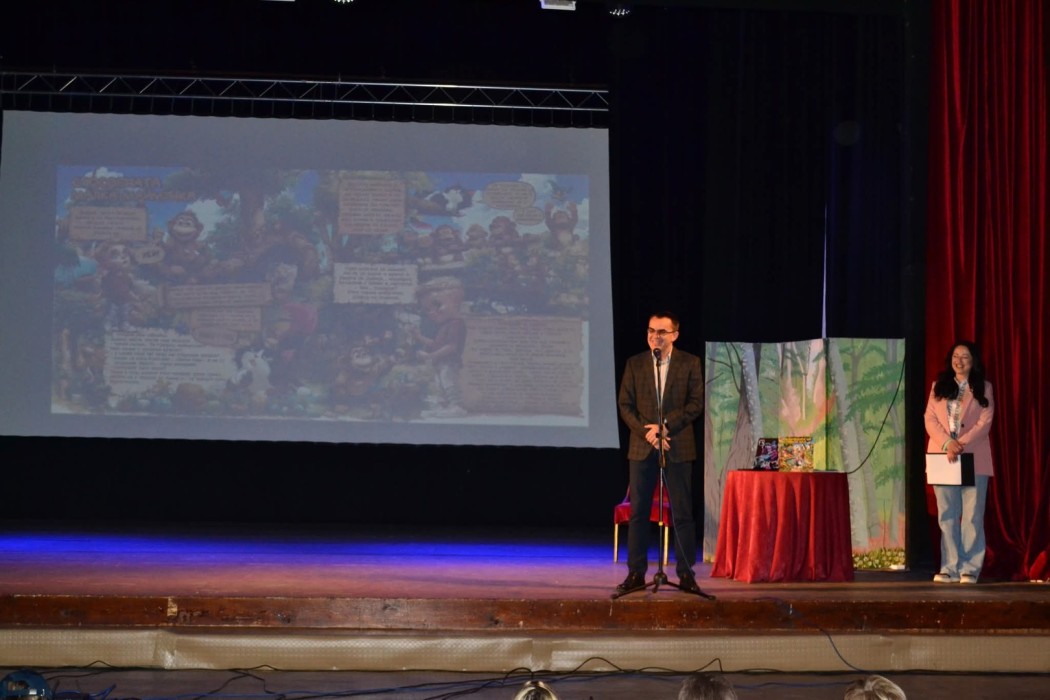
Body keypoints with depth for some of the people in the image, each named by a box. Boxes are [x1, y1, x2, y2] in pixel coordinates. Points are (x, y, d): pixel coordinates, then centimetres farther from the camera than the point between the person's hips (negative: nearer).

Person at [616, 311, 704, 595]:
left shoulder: (690, 363, 3)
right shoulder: (635, 364, 8)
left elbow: (696, 403, -3)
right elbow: (625, 405, 4)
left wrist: (666, 427, -12)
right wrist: (646, 433, -10)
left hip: (678, 446, -2)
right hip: (642, 447, 2)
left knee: (682, 514, -1)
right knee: (638, 513, 1)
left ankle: (686, 574, 4)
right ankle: (636, 573, 5)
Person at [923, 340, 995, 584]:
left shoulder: (983, 388, 6)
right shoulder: (939, 386, 12)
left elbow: (985, 423, -4)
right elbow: (930, 419, 2)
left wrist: (961, 445, -17)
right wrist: (947, 444, -14)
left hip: (973, 459, -2)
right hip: (943, 459, 2)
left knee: (972, 516, -3)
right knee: (947, 516, 4)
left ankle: (969, 569, -1)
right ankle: (950, 568, 7)